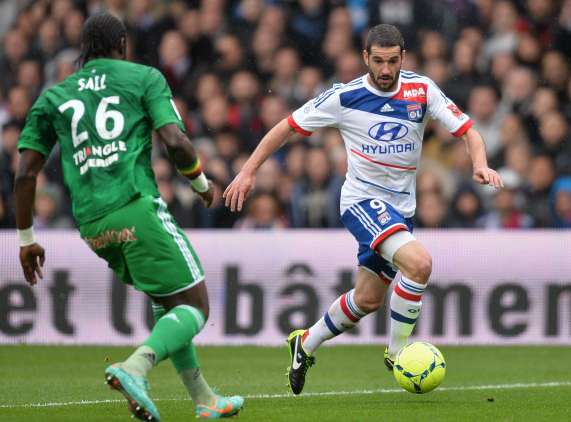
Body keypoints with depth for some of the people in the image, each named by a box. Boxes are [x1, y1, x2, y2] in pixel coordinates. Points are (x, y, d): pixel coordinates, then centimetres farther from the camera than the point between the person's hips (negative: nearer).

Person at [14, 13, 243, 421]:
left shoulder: (53, 97, 19)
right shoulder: (143, 77, 8)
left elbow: (26, 174, 12)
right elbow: (175, 142, -5)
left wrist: (27, 240, 19)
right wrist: (202, 183, 14)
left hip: (92, 225, 6)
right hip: (136, 208, -6)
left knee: (169, 302, 23)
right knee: (195, 307, 0)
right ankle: (135, 368, -25)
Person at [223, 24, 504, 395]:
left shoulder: (421, 90, -4)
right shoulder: (345, 97, -10)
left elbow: (467, 130, -3)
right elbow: (289, 127, 0)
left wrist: (481, 166, -24)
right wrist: (248, 171, -5)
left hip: (401, 207, 5)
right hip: (362, 200, -5)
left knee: (368, 300, 14)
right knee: (419, 262, -29)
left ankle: (306, 344, 38)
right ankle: (398, 351, -13)